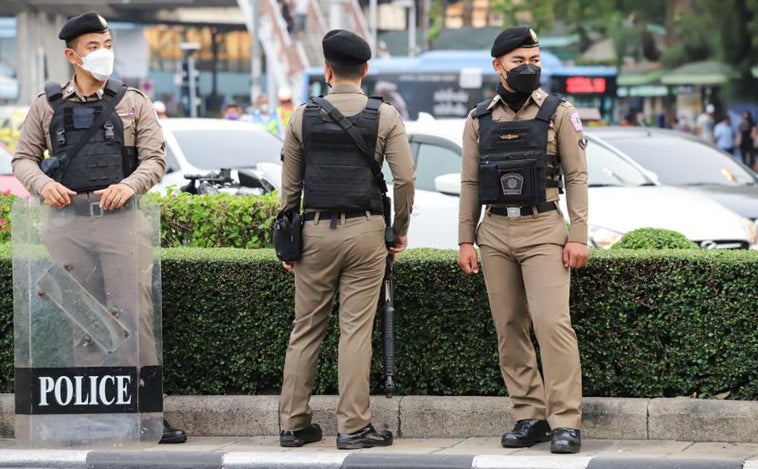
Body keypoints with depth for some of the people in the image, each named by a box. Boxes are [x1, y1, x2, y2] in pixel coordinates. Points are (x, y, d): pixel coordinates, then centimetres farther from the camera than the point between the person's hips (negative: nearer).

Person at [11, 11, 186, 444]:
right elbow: (24, 157, 14)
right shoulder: (48, 105, 11)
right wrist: (43, 184, -7)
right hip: (68, 221, 2)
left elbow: (155, 158, 4)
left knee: (135, 314, -8)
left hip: (120, 219, -1)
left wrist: (129, 185, -15)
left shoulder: (133, 103, 8)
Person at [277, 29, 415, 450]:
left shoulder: (303, 116, 3)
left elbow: (290, 184, 7)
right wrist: (401, 228, 10)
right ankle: (353, 427, -3)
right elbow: (405, 178, -4)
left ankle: (293, 424, 10)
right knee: (356, 329, -1)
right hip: (365, 230, -2)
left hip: (315, 230, 2)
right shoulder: (384, 116, -1)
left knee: (305, 329, 8)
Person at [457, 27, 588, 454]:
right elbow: (470, 183, 12)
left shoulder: (558, 113, 0)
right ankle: (530, 417, 10)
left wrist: (579, 237, -9)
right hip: (495, 233, 4)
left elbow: (577, 177, -2)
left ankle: (566, 423, -14)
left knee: (552, 322, -14)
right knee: (510, 330, 4)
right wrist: (465, 241, 5)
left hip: (542, 230, -4)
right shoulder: (479, 120, 9)